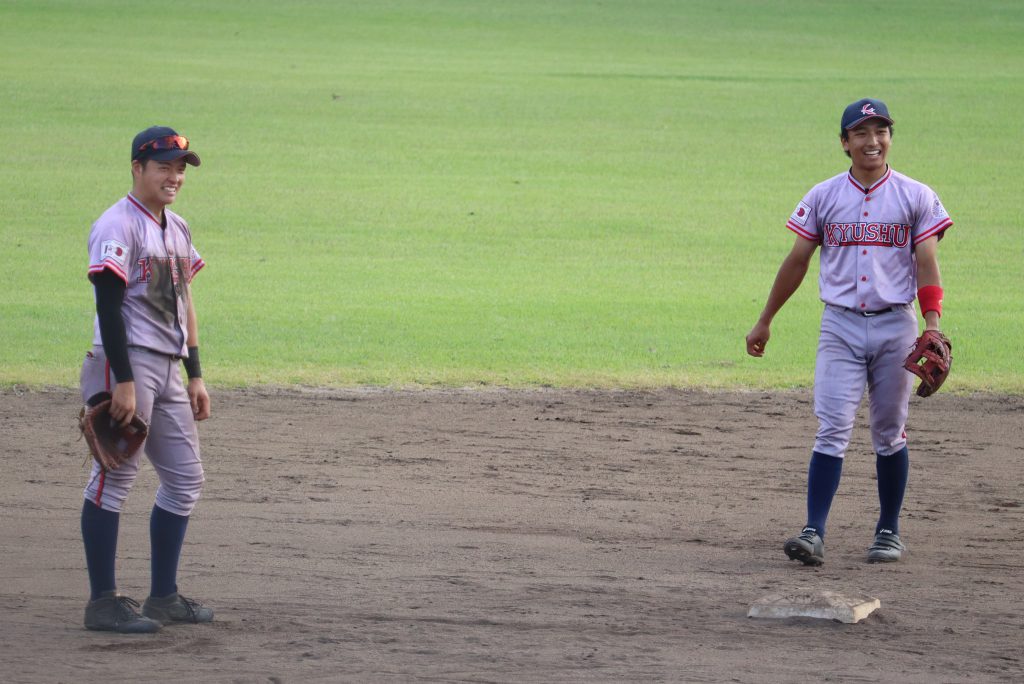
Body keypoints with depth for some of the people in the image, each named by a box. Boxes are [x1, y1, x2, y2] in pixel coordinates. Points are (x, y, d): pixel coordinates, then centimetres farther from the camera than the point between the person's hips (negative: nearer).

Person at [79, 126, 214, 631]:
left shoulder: (178, 229, 16)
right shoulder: (117, 227, -11)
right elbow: (109, 306, -17)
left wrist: (195, 375, 17)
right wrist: (124, 381, -22)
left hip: (168, 369, 9)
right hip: (126, 362, -9)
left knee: (185, 478, 10)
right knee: (115, 475, -8)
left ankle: (163, 596, 18)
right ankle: (103, 602, -7)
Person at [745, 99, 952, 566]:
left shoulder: (916, 197, 3)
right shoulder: (824, 197, 5)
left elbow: (926, 264, -3)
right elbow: (797, 261, 10)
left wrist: (932, 323, -16)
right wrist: (764, 321, 11)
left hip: (895, 326, 0)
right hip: (841, 325, 0)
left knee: (889, 435, 7)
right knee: (832, 431, -9)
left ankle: (889, 532, 18)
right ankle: (814, 533, -15)